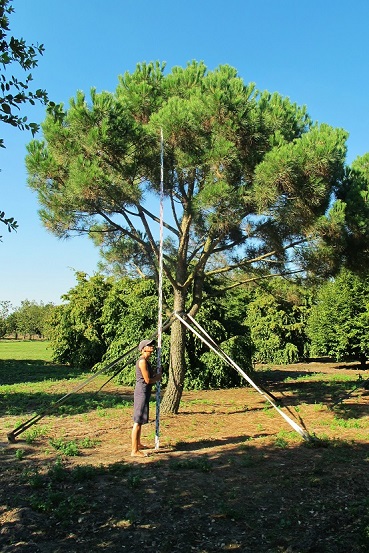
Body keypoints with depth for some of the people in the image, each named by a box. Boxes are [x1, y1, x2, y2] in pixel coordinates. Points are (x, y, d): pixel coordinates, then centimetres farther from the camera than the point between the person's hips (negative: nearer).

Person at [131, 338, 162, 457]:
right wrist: (158, 376, -2)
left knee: (139, 421, 20)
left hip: (144, 393, 11)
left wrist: (157, 375, 3)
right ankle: (135, 451, -4)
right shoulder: (142, 361, -17)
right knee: (138, 421, -8)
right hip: (142, 392, -11)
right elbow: (148, 380, -18)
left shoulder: (147, 360, 15)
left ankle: (138, 444, 33)